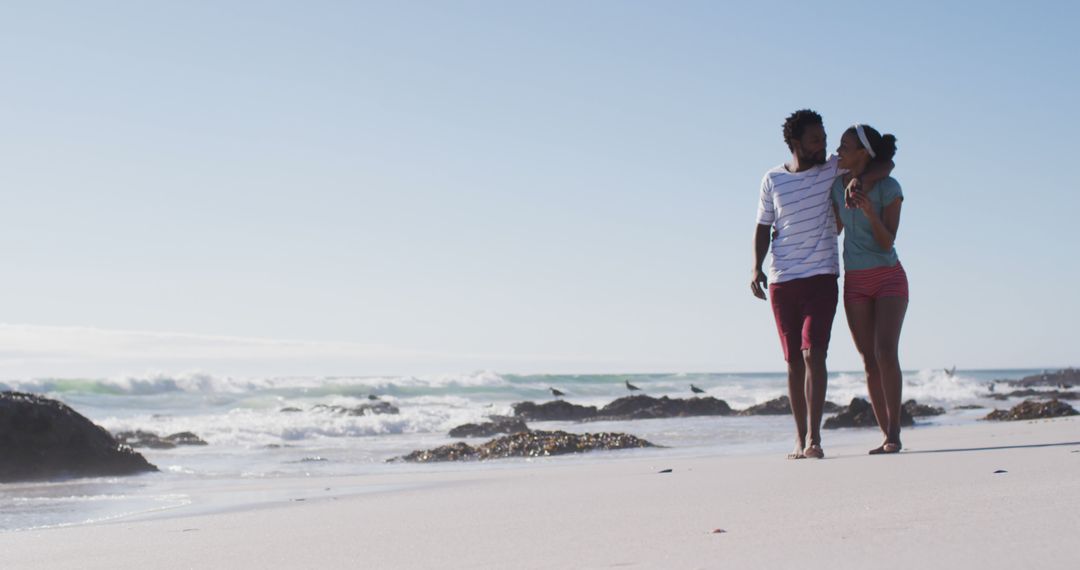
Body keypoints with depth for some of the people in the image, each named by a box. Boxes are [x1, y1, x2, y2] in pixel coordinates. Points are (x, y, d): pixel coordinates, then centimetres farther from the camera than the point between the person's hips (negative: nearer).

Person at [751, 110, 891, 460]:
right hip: (781, 281, 2)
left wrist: (862, 179, -15)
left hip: (822, 277, -2)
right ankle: (800, 439, 10)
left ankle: (814, 438, -14)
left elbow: (884, 164, 6)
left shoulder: (834, 169, 4)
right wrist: (756, 267, -1)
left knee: (813, 354, -15)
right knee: (793, 360, 4)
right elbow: (763, 227, 13)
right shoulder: (772, 180, 6)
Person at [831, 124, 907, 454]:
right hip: (855, 282, 4)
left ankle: (894, 433, -16)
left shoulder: (889, 188, -12)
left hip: (889, 278, -4)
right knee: (869, 361, -1)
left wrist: (869, 211, -30)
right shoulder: (837, 185, 2)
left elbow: (887, 243, -15)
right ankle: (887, 436, 3)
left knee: (885, 352, -20)